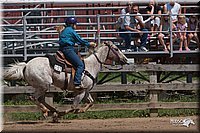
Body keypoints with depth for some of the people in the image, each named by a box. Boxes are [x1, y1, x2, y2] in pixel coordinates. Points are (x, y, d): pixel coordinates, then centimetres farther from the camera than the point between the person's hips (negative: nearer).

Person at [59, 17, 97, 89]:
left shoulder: (63, 31, 23)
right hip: (68, 49, -10)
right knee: (80, 65, -16)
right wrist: (89, 44, 13)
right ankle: (77, 83, -28)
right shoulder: (71, 31, -5)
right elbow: (80, 40, -2)